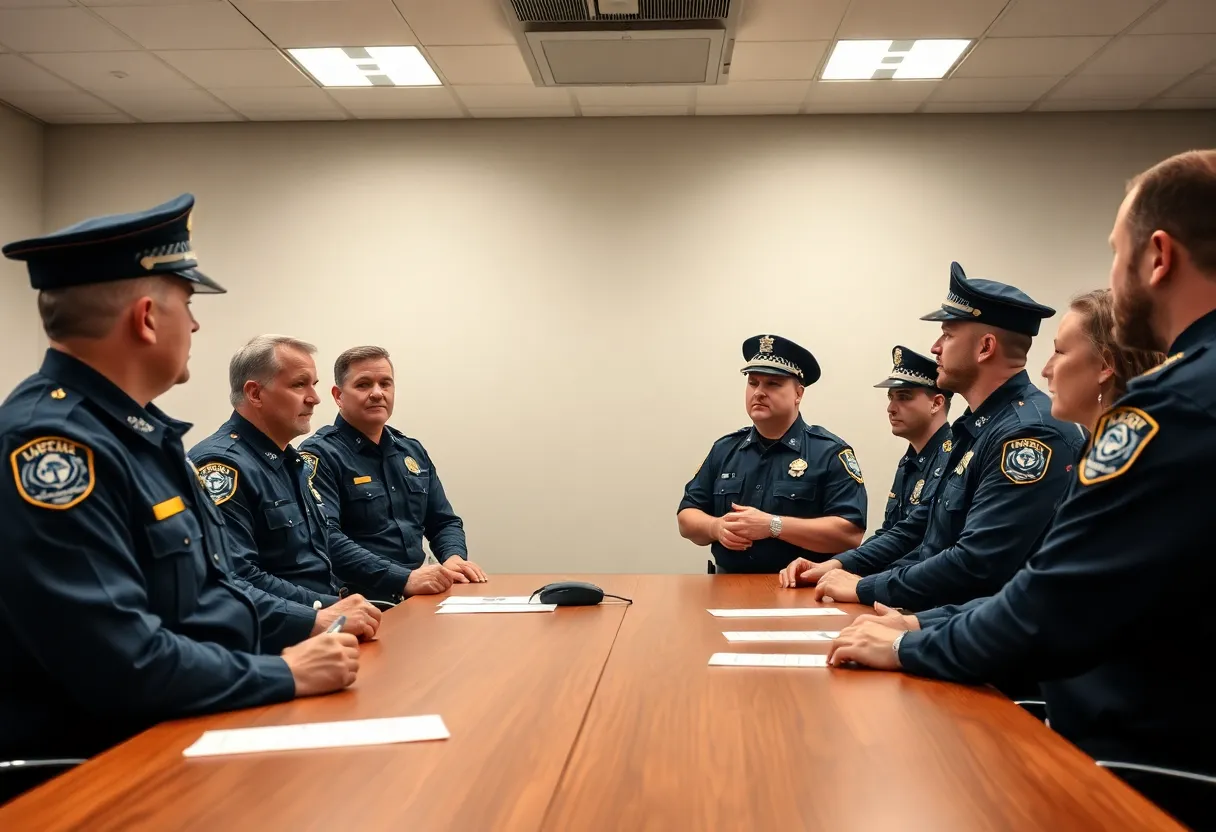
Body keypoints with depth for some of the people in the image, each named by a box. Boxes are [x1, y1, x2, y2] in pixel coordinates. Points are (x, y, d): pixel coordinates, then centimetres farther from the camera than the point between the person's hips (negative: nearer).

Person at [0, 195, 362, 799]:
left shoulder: (138, 428, 10)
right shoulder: (49, 442, -22)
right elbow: (121, 663, -27)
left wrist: (306, 622, 7)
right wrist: (287, 675, -17)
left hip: (186, 731, 9)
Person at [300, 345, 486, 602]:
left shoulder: (413, 451, 17)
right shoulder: (319, 455, -6)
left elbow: (444, 522, 23)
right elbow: (326, 539, -19)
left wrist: (455, 557, 0)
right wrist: (403, 579, -27)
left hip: (419, 592, 7)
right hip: (360, 596, -7)